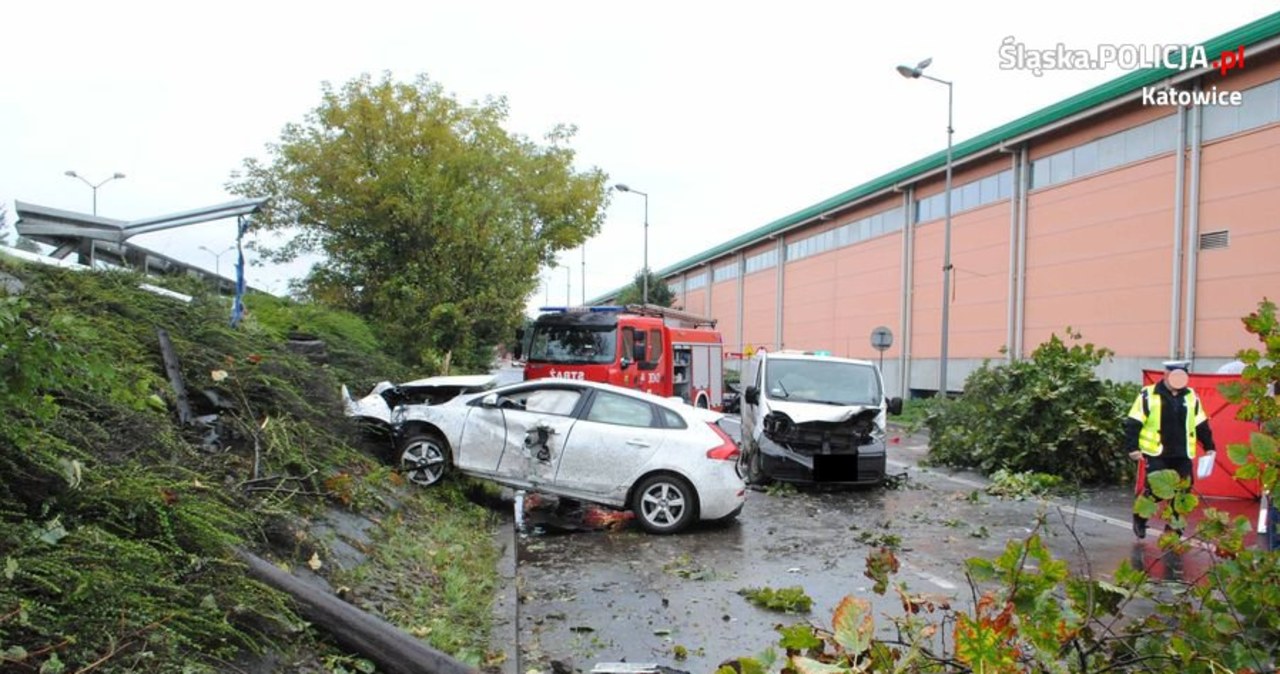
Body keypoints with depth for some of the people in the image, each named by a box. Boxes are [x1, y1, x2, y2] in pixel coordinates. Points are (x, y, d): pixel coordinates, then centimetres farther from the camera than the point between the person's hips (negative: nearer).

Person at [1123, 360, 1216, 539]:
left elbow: (1201, 425, 20)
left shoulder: (1191, 397, 9)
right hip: (1157, 454, -5)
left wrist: (1209, 447, 19)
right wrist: (1132, 447, -11)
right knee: (1154, 490, -8)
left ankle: (1173, 527, 19)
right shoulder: (1148, 395, -7)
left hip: (1183, 455, 5)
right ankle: (1139, 519, 16)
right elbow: (1133, 423, -7)